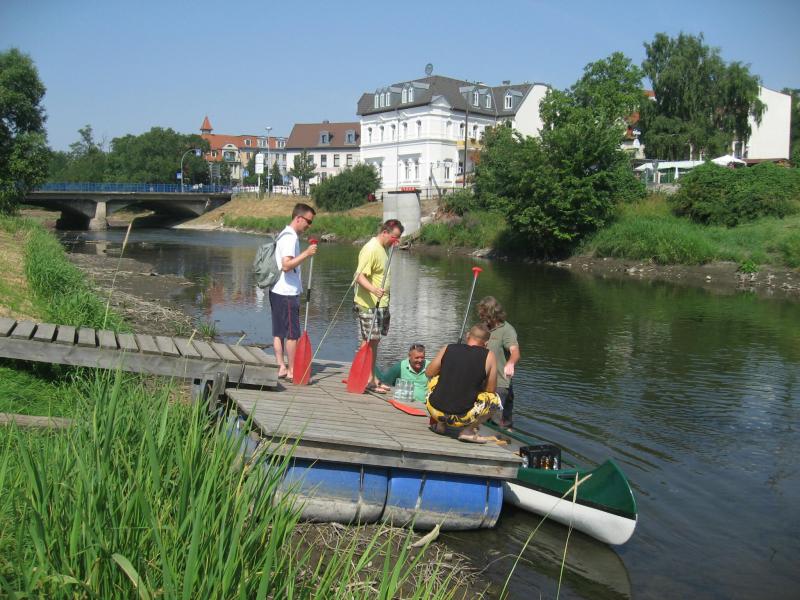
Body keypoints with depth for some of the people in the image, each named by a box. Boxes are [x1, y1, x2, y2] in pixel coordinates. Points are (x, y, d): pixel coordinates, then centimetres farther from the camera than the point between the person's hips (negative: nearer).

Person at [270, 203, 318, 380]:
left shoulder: (285, 235, 15)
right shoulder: (291, 237, -16)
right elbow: (286, 265, -26)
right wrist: (306, 253, -28)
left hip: (278, 291, 10)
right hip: (287, 293, -10)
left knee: (278, 332, 10)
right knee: (293, 333, -3)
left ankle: (281, 367, 16)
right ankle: (291, 370, 3)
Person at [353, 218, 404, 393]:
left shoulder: (381, 248, 14)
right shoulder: (371, 249, -17)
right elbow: (360, 277, -25)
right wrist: (373, 289, -42)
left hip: (381, 304, 9)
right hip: (369, 305, -9)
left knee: (375, 341, 13)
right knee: (368, 341, -5)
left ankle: (372, 377, 20)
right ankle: (367, 379, 1)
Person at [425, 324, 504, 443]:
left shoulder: (448, 348, 4)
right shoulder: (489, 357, -2)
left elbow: (428, 373, 15)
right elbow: (490, 390, 3)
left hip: (435, 410, 3)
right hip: (459, 418, -3)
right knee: (495, 400, 20)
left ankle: (439, 423, 22)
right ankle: (468, 431, 6)